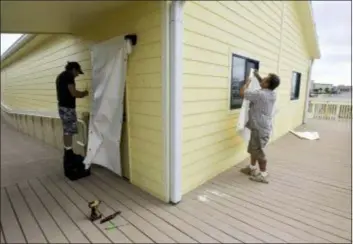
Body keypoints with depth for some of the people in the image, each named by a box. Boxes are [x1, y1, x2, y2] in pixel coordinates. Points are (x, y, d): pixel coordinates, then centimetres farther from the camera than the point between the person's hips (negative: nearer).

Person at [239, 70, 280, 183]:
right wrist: (257, 76, 20)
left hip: (260, 128, -9)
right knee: (252, 149, 21)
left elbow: (242, 93, -19)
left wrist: (247, 82, -2)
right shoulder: (272, 93, 4)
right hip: (260, 126, 9)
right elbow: (264, 87, 27)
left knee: (258, 151, 2)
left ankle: (263, 175, 16)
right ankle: (252, 168, 36)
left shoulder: (259, 94, -24)